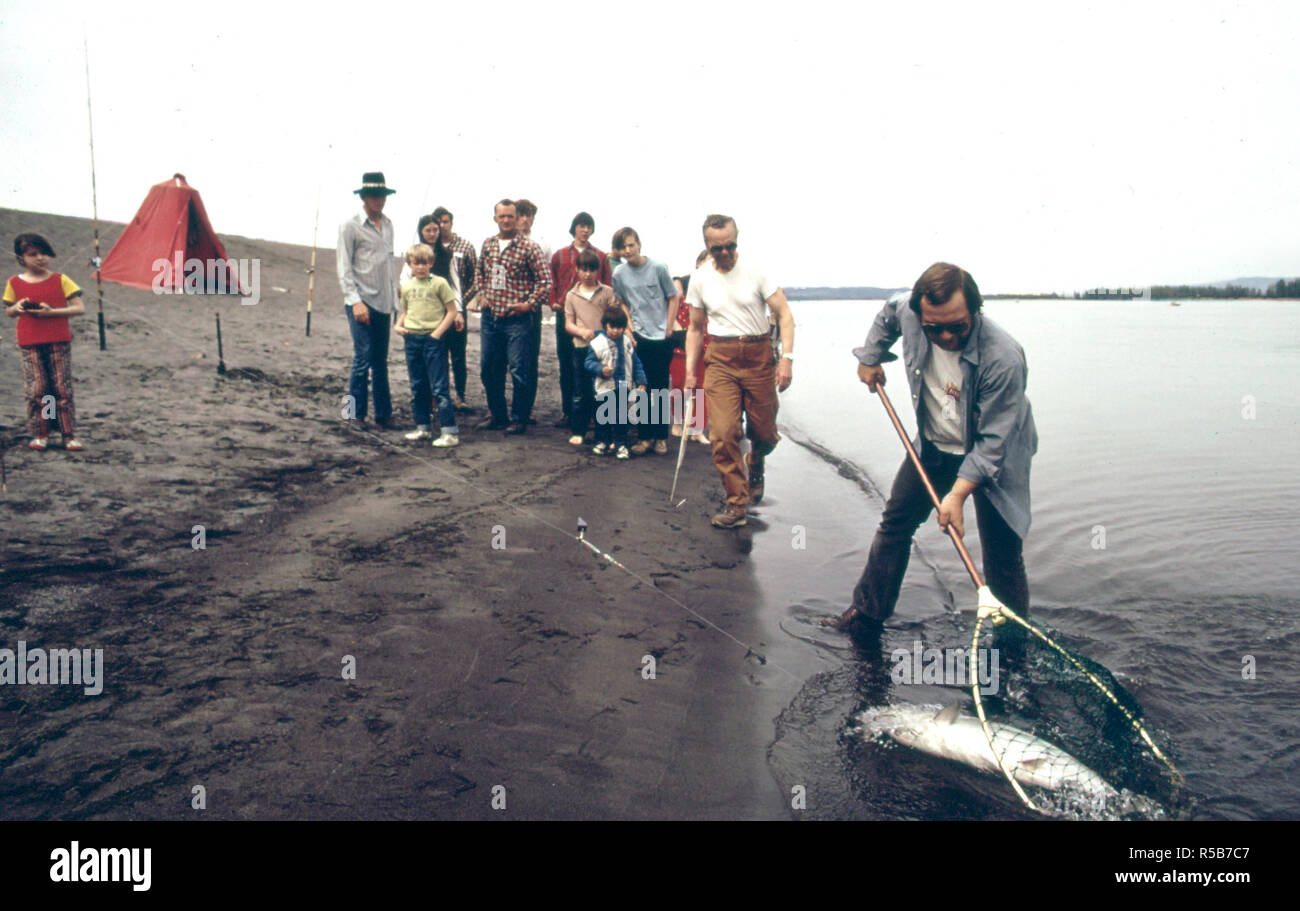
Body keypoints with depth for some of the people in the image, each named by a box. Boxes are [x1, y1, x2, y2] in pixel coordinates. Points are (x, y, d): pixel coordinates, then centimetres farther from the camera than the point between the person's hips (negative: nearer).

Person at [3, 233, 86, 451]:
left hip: (59, 342, -1)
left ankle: (70, 436, 6)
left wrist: (51, 312, -15)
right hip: (29, 345, 1)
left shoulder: (60, 280, 1)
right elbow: (8, 312, 15)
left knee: (63, 389, 1)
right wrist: (18, 308, -8)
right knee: (35, 390, 1)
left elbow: (80, 308, -4)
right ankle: (39, 435, 12)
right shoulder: (14, 283, 5)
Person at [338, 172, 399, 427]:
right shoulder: (350, 226, -4)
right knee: (363, 358, -8)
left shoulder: (388, 224, 15)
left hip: (384, 303, 6)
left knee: (381, 361, 9)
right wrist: (355, 301, -15)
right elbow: (344, 269, -6)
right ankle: (356, 415, 0)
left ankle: (383, 414, 15)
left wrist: (395, 298, 16)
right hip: (362, 302, -6)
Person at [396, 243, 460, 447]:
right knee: (417, 387, 12)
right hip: (412, 339, 6)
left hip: (433, 340, -6)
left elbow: (452, 311, -6)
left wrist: (437, 333, -13)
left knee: (439, 387, -8)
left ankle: (450, 431, -6)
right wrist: (399, 325, 3)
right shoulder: (406, 285, 11)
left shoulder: (439, 283, -5)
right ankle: (422, 427, 23)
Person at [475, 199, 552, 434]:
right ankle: (497, 416, 25)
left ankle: (519, 419, 8)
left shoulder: (528, 247, -6)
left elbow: (545, 280, -7)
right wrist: (482, 295, 12)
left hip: (517, 319, -6)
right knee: (489, 370, 11)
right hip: (490, 317, 6)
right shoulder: (488, 244, 10)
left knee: (518, 370, -4)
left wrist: (530, 304, -11)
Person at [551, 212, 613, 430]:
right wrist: (554, 303, -1)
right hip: (565, 315, 2)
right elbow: (552, 282, 14)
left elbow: (607, 287, 6)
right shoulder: (560, 255, 12)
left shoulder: (600, 257, 9)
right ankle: (568, 412, 12)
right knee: (566, 365, 5)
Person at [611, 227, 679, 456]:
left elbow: (673, 298, 0)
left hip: (661, 337, -2)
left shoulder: (658, 268, -8)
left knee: (661, 388, 4)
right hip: (638, 336, 2)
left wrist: (668, 328, -4)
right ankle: (645, 436, 12)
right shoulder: (619, 274, 0)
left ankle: (661, 436, 13)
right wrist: (628, 326, 1)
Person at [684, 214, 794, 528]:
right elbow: (695, 329, 14)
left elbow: (784, 315, -4)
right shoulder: (700, 279, 5)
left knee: (765, 434, 5)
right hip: (720, 360, 1)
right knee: (723, 433, -12)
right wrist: (690, 372, 9)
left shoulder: (756, 272, -3)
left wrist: (787, 357, -16)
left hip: (759, 356, -1)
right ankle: (737, 504, 0)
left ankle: (756, 467, 42)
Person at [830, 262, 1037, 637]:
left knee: (1003, 558, -3)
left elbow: (992, 441, -28)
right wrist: (870, 357, 15)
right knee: (894, 524, 11)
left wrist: (958, 493, -33)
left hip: (992, 457, -5)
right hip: (933, 446, 5)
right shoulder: (907, 310, -20)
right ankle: (868, 612, 26)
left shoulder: (1004, 358, -34)